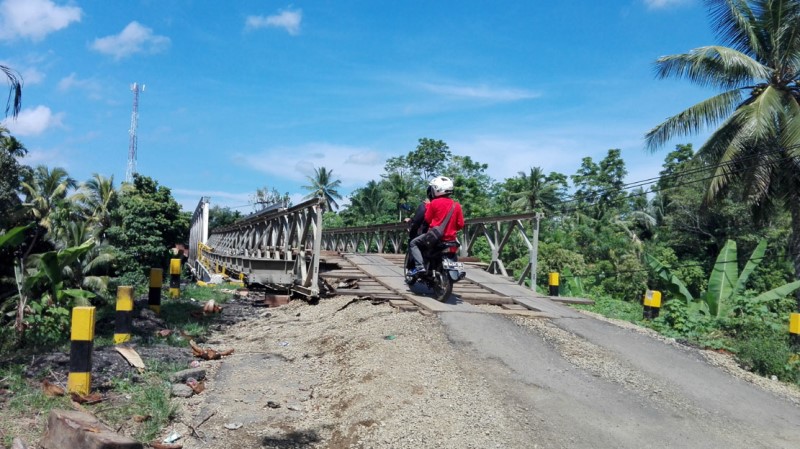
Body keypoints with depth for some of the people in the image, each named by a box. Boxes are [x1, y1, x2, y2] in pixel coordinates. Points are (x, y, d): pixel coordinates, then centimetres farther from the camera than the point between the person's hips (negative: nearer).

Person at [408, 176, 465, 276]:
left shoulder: (434, 202, -8)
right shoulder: (456, 205, 5)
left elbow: (427, 219, 0)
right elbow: (460, 225, 5)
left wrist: (427, 206, 12)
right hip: (450, 239, 5)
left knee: (413, 243, 10)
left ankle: (419, 266, -8)